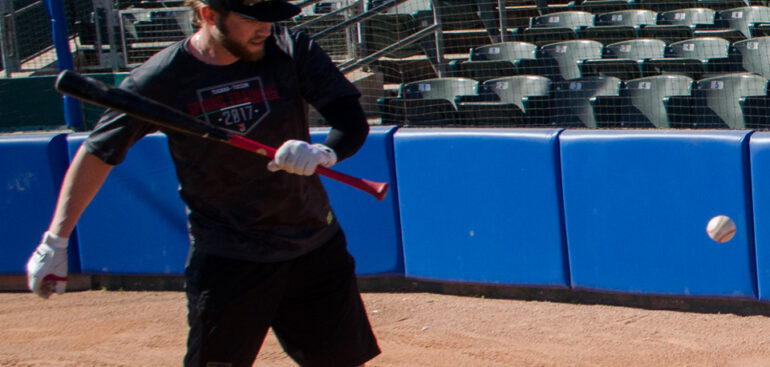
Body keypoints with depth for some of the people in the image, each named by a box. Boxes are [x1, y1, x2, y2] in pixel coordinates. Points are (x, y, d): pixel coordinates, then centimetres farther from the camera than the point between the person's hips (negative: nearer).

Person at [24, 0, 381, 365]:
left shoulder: (290, 49, -7)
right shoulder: (160, 78, -13)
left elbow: (353, 121, -10)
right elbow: (98, 152, -4)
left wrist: (324, 153, -33)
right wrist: (55, 242, -6)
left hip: (317, 248, 3)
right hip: (225, 261, -3)